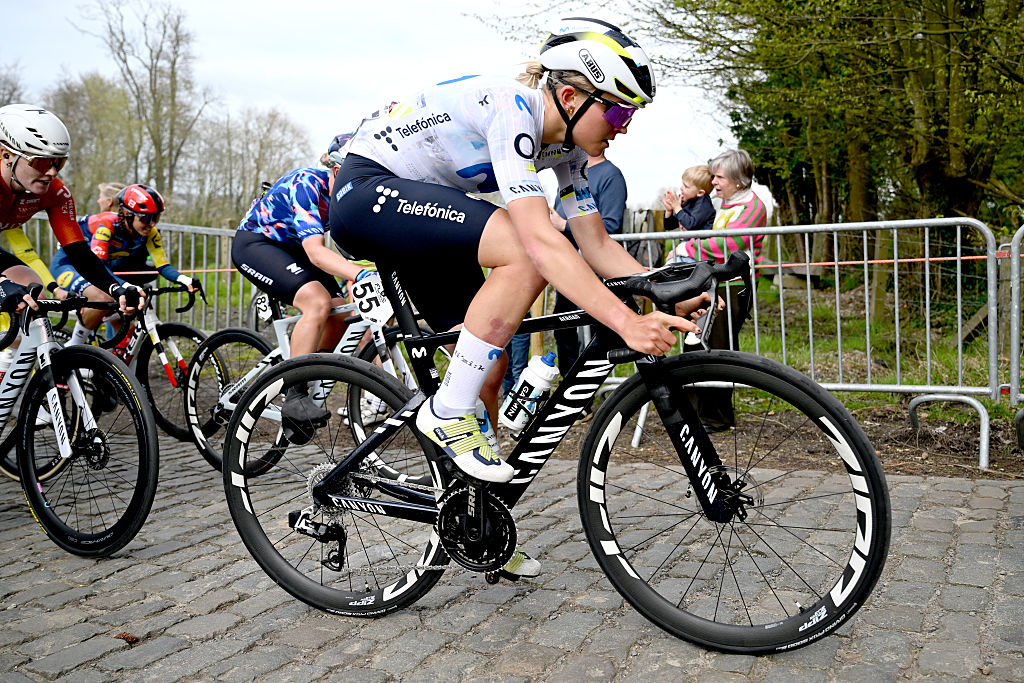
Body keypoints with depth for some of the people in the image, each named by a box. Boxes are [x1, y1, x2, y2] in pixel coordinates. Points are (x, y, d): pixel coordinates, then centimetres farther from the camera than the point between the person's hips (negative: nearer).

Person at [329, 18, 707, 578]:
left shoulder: (566, 144, 1)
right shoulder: (511, 109, -26)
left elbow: (598, 247, 1)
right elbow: (541, 240, -37)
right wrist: (626, 323, -42)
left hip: (417, 207, 9)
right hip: (365, 190, -9)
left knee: (490, 367, 1)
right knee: (525, 256, -30)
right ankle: (446, 413, -16)